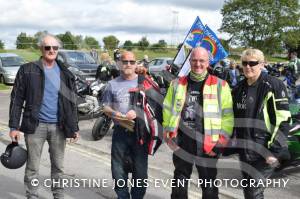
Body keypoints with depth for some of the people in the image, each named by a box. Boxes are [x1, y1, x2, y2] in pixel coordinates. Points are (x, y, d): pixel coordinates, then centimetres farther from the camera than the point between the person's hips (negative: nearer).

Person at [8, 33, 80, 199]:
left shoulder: (65, 73, 6)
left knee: (58, 166, 12)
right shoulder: (28, 70, -2)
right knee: (32, 167, 5)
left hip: (58, 126, 2)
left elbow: (71, 102, 9)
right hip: (35, 125, -2)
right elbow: (17, 99, -2)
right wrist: (14, 126, -7)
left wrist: (74, 127, 5)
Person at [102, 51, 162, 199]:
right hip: (120, 132, 2)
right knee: (118, 169, 9)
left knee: (140, 170, 5)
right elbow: (106, 106, 11)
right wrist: (113, 113, -10)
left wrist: (137, 112, -15)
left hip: (140, 132, -2)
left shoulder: (145, 82, 0)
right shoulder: (112, 84, 9)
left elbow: (156, 105, -2)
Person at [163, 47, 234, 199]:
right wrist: (169, 134, 4)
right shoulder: (177, 84, 7)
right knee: (179, 186, 15)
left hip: (208, 145, -2)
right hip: (182, 142, 3)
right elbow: (167, 110, 11)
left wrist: (222, 140, -8)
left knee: (209, 186, 12)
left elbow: (227, 115, -3)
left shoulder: (220, 85, -2)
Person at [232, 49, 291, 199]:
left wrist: (275, 150, -18)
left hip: (264, 150, -7)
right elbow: (233, 118, 19)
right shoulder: (239, 89, 10)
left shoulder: (273, 86, -11)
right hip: (244, 149, 7)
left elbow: (283, 120, -15)